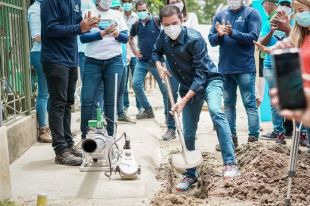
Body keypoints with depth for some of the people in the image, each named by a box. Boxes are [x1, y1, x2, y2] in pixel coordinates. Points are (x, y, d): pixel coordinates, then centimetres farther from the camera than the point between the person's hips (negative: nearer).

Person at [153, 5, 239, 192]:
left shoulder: (194, 39, -26)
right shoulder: (163, 37, -7)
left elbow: (201, 75, -27)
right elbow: (157, 52, 18)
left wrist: (184, 101, -31)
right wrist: (159, 66, -5)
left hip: (209, 80, -6)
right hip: (188, 87, 6)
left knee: (215, 111, -35)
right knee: (188, 133, 5)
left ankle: (230, 163, -35)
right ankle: (191, 175, 21)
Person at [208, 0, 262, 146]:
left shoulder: (251, 14, -1)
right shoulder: (220, 15, 11)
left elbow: (253, 37, -12)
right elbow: (211, 40, 8)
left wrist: (232, 33, -22)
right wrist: (219, 35, -13)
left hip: (245, 68, -5)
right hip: (225, 68, 5)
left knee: (250, 103, -2)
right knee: (228, 103, 10)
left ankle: (254, 138, 1)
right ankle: (231, 136, 18)